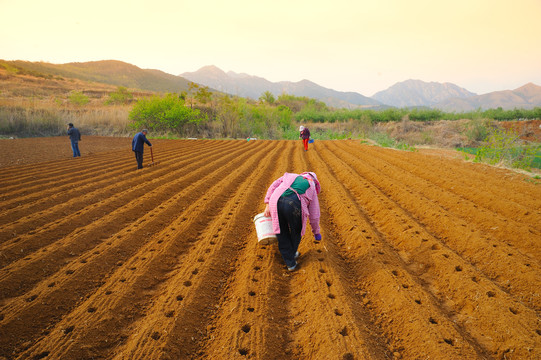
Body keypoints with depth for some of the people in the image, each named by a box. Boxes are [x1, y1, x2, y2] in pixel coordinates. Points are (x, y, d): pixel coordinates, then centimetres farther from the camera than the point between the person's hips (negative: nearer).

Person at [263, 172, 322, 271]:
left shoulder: (291, 176, 35)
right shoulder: (312, 190, 29)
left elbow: (273, 186, 19)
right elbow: (314, 216, 30)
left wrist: (268, 205, 18)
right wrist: (316, 232, 45)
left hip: (276, 201, 2)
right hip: (294, 206, -2)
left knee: (282, 234, 20)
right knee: (296, 231, 29)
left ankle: (290, 263, 27)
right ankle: (292, 254, 49)